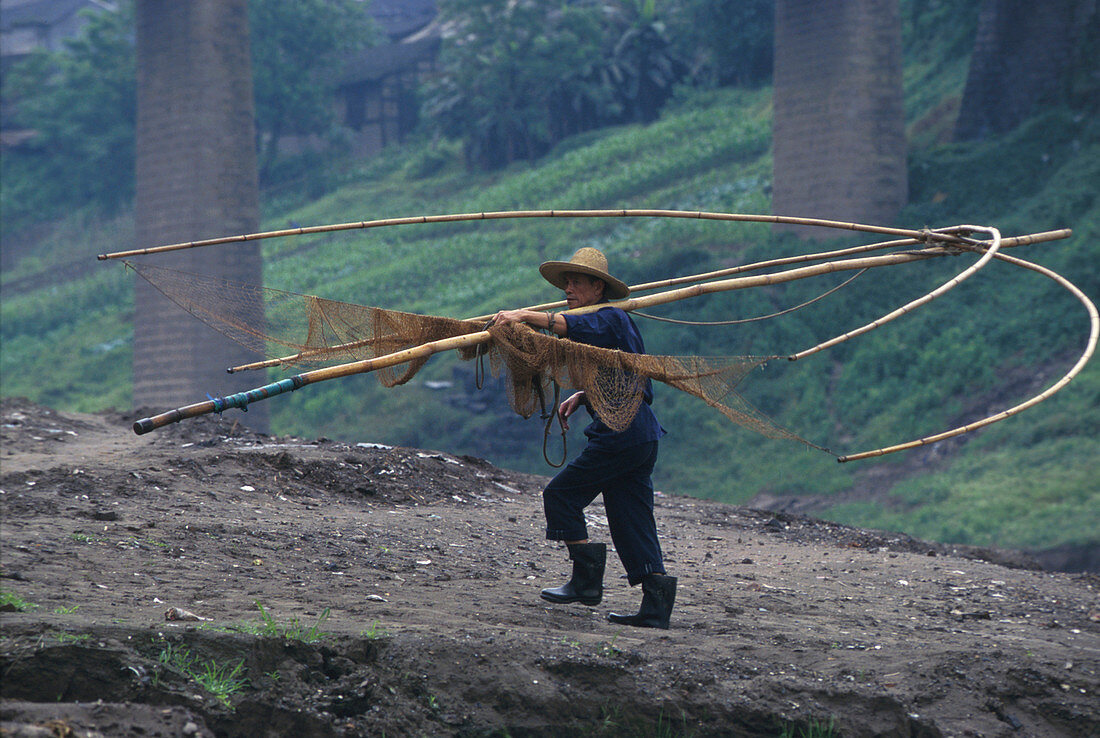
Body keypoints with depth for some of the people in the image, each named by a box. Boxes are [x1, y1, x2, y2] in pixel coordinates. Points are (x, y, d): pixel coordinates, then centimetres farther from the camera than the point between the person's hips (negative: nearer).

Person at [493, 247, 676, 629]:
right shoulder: (605, 324, 22)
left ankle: (587, 579, -2)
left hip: (622, 431, -10)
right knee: (629, 516, 8)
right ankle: (655, 605, 3)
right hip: (642, 435, 10)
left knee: (561, 494, -3)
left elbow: (573, 326, -30)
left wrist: (525, 315, -37)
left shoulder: (610, 318, -9)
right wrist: (581, 396, 15)